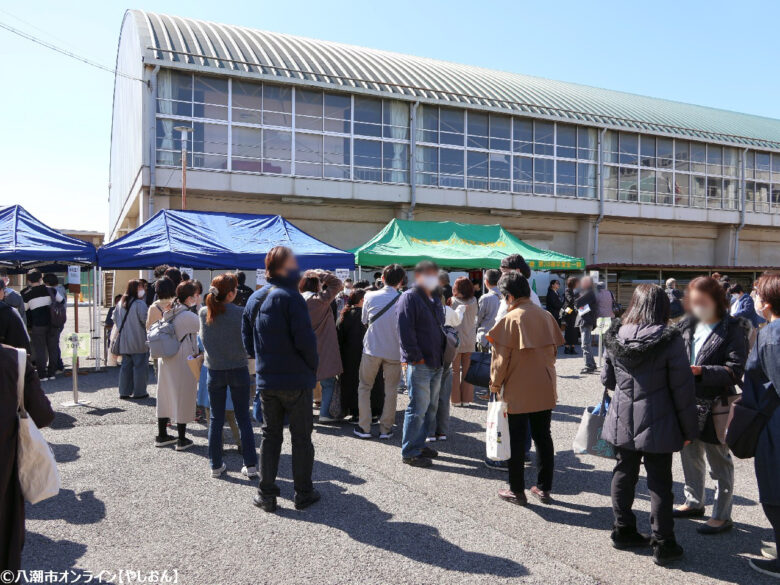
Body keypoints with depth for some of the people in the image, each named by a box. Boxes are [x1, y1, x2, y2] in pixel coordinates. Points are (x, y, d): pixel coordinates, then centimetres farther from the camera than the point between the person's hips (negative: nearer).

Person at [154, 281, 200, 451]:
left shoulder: (169, 313, 6)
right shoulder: (188, 316, -19)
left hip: (167, 360, 8)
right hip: (183, 362, -8)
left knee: (165, 396, 15)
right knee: (183, 398, 2)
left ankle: (162, 436, 27)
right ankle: (182, 440, 10)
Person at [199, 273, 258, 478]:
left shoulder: (204, 313, -4)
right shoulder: (240, 313, -15)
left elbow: (203, 338, 8)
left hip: (214, 371, 2)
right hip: (238, 370, -2)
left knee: (216, 419, 13)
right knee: (243, 418, 8)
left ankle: (216, 465, 19)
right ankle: (250, 464, 11)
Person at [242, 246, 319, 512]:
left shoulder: (254, 299, 7)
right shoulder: (290, 297, -16)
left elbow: (247, 340, 11)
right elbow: (305, 339, -20)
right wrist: (312, 366, -5)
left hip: (265, 380, 6)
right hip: (296, 379, -6)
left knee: (270, 435, 15)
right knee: (301, 437, 8)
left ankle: (266, 494, 20)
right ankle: (303, 492, 18)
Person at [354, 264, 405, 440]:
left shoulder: (370, 296, -5)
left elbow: (364, 320, 7)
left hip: (372, 348, 0)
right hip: (394, 351, 0)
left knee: (364, 387, 13)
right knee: (390, 390, 11)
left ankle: (364, 427, 13)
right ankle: (385, 429, 15)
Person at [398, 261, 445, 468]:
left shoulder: (435, 299, 19)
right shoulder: (409, 298, -9)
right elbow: (405, 330, -17)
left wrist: (442, 355, 16)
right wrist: (415, 356, -19)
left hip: (436, 363, 9)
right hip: (419, 364, -9)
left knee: (430, 407, 15)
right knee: (418, 408, -6)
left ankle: (419, 444, 29)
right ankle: (410, 452, 4)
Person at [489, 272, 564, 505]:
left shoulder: (511, 318, -14)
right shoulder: (545, 315, 2)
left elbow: (501, 356, -12)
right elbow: (554, 348, 11)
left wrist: (495, 383, 0)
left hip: (518, 391, -5)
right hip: (545, 388, 5)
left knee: (517, 440, 6)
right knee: (543, 437, 14)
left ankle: (517, 491, 14)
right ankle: (544, 488, 22)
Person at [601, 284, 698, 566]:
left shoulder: (615, 336, -3)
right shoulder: (670, 339, -15)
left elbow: (607, 379, 8)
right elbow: (683, 388, -11)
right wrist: (689, 429, -2)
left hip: (622, 422, 4)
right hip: (657, 424, -3)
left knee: (624, 475, 16)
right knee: (660, 483, 8)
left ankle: (623, 531, 29)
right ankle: (663, 545, 16)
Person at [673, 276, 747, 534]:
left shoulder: (732, 329, -10)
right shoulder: (687, 325, 5)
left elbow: (735, 370, -16)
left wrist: (701, 371, -27)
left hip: (716, 404, -6)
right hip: (688, 401, 6)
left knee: (718, 460, 6)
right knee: (690, 454, 19)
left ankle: (722, 515, 20)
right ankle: (694, 502, 37)